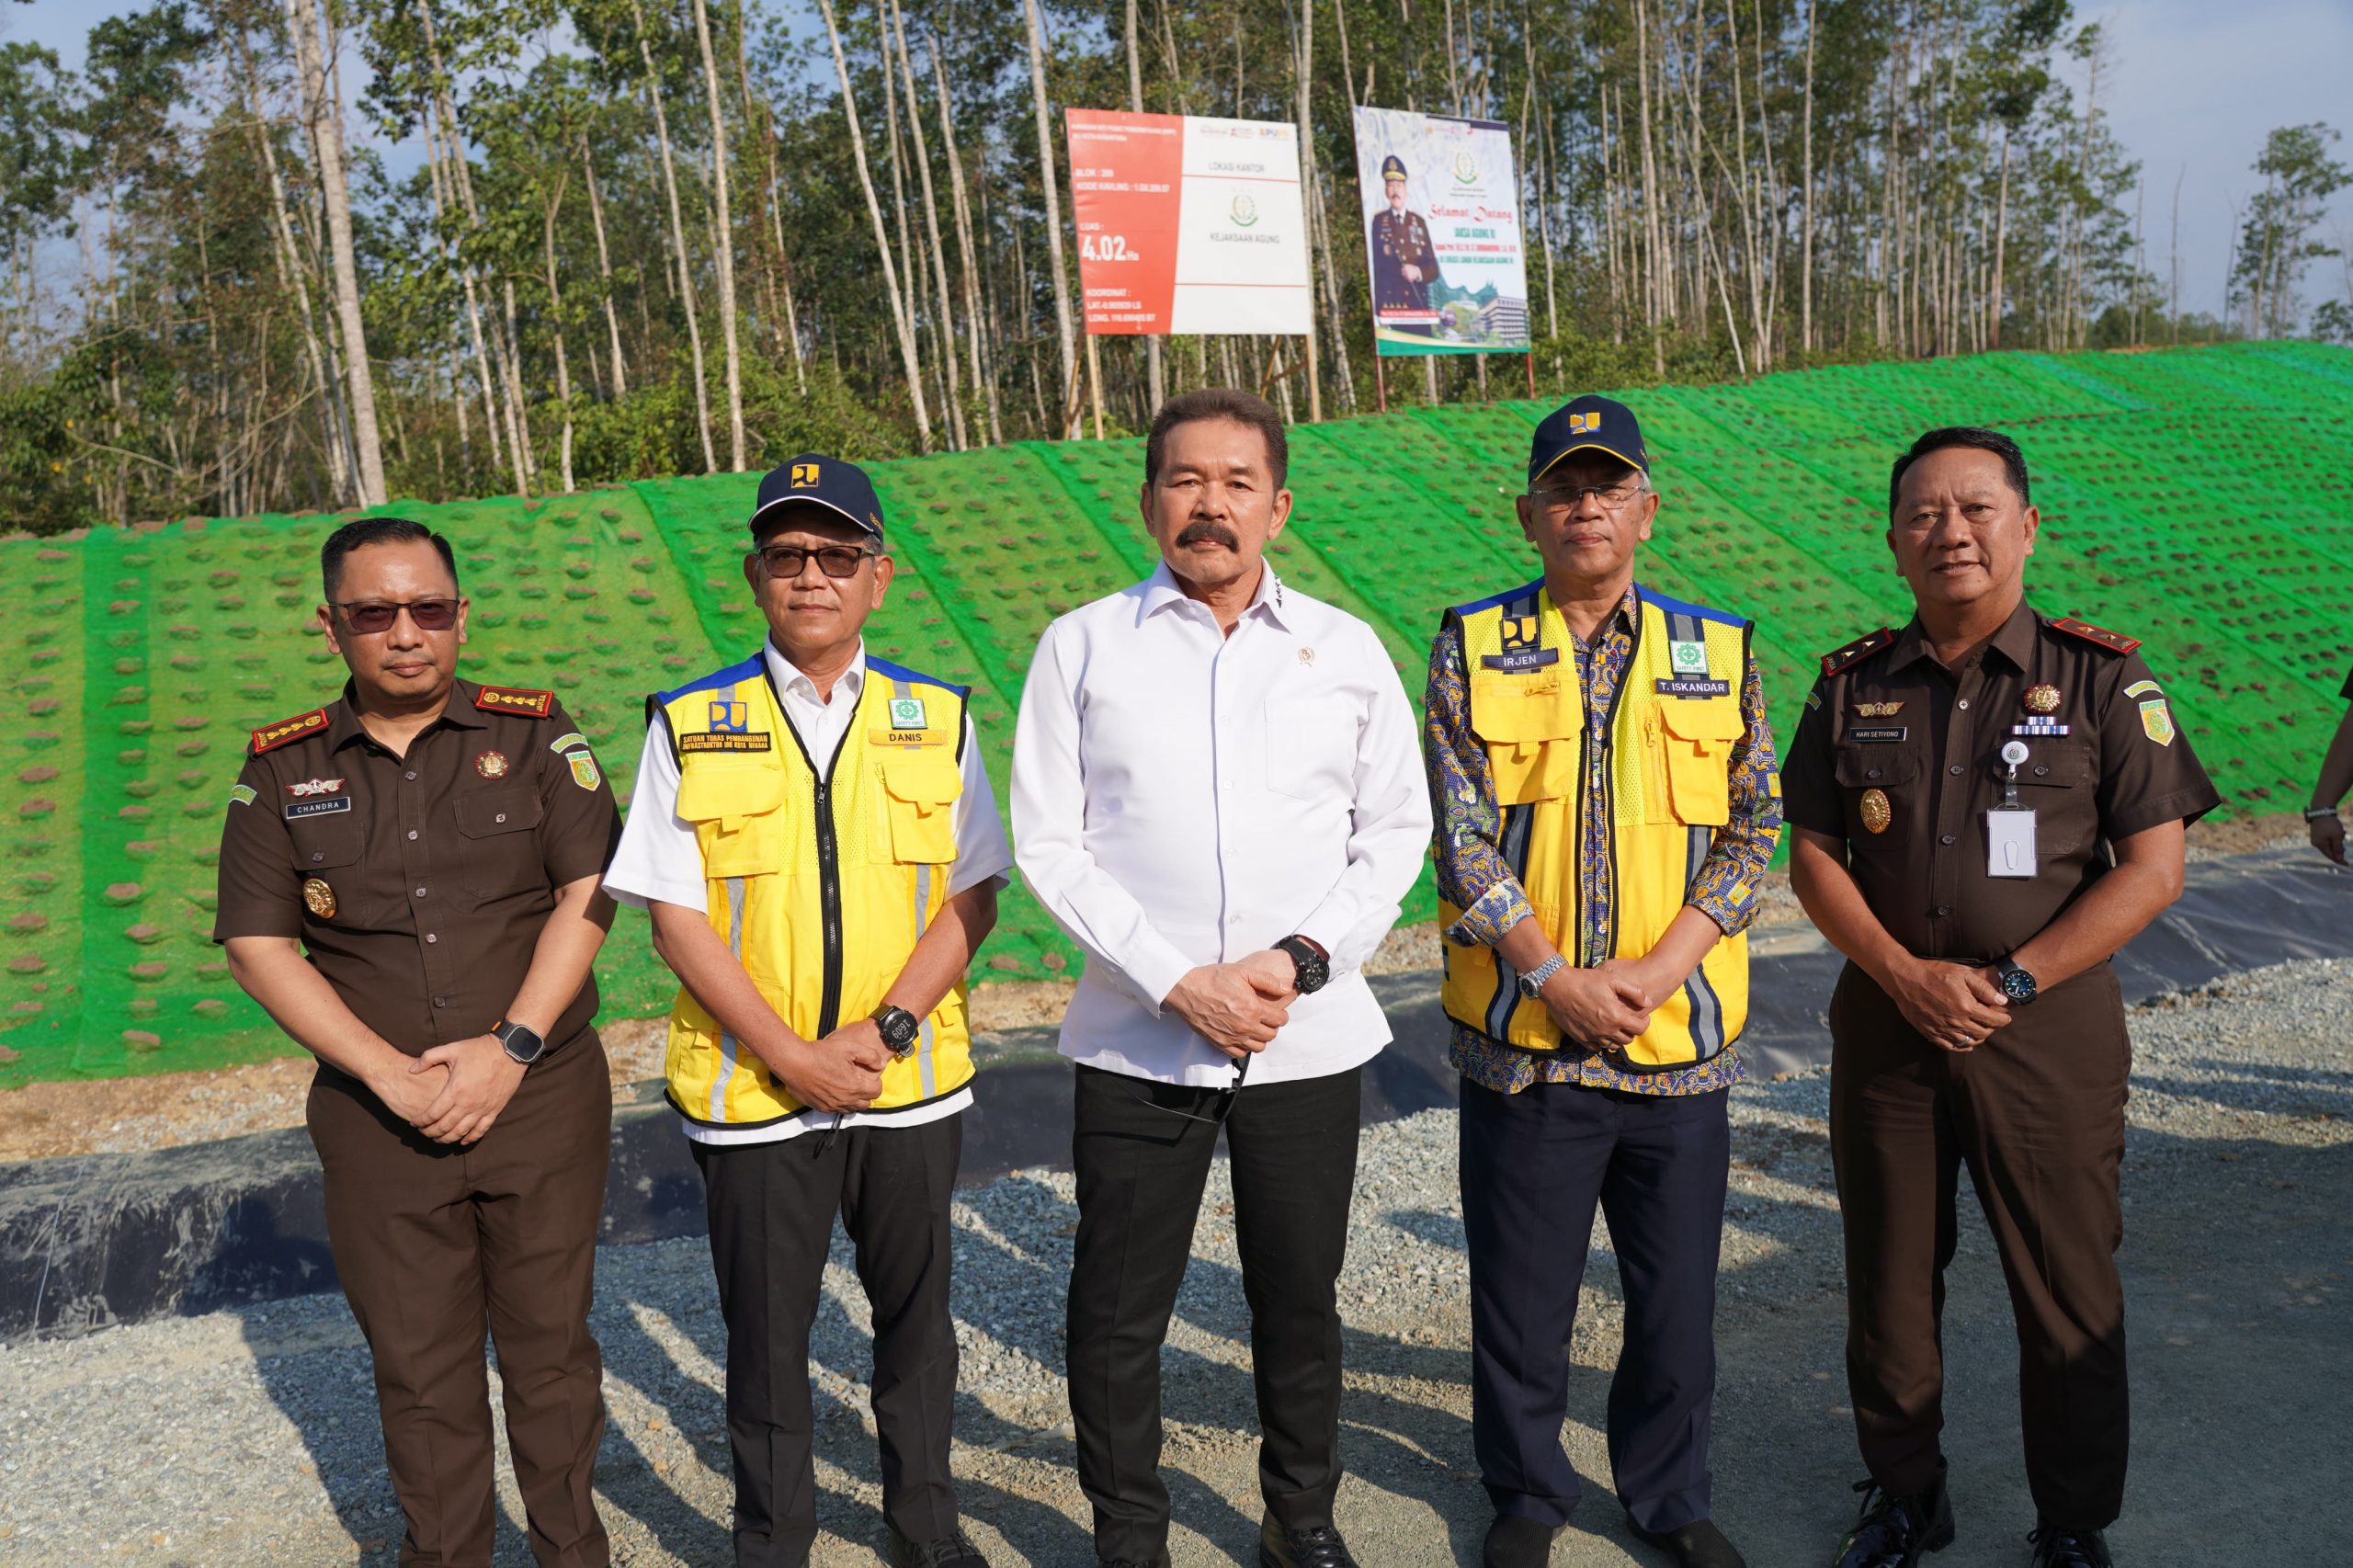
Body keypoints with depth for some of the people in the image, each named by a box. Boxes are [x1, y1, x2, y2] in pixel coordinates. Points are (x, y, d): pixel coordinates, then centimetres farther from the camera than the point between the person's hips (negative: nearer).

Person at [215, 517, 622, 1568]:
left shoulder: (535, 735, 0)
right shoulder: (282, 769, 3)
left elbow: (588, 893, -5)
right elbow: (258, 942, 0)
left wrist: (511, 1048, -14)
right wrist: (389, 1073, -10)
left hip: (542, 1096, -1)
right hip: (380, 1116, 1)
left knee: (550, 1343, 9)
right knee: (417, 1364, 11)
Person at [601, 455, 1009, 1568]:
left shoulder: (935, 717, 2)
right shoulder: (691, 725, -2)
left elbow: (971, 897, -1)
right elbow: (674, 915, -5)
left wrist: (886, 1027, -14)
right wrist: (792, 1055, -13)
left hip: (911, 1084, 1)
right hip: (753, 1090, -1)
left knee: (915, 1316, 16)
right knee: (766, 1338, 12)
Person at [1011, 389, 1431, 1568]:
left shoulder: (1346, 650, 5)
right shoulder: (1083, 645, 0)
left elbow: (1396, 829, 6)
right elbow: (1048, 841, -3)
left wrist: (1303, 960, -9)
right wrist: (1176, 983, -13)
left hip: (1310, 1036, 1)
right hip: (1138, 1040, -1)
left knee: (1300, 1302, 14)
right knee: (1118, 1313, 8)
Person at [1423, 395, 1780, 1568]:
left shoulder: (1718, 656, 5)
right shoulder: (1472, 650, 0)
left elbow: (1752, 833, 2)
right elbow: (1459, 834, -6)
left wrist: (1659, 968, -11)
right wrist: (1558, 978, -14)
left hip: (1682, 1039, 2)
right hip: (1525, 1041, -1)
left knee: (1676, 1298, 15)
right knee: (1521, 1296, 11)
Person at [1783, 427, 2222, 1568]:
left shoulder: (2102, 680, -4)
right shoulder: (1854, 685, 4)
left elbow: (2151, 869, -7)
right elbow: (1813, 853, 3)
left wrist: (2008, 983, -14)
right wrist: (1905, 975, -11)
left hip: (2050, 1033, -2)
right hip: (1885, 1022, 3)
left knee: (2068, 1295, 8)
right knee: (1890, 1280, 13)